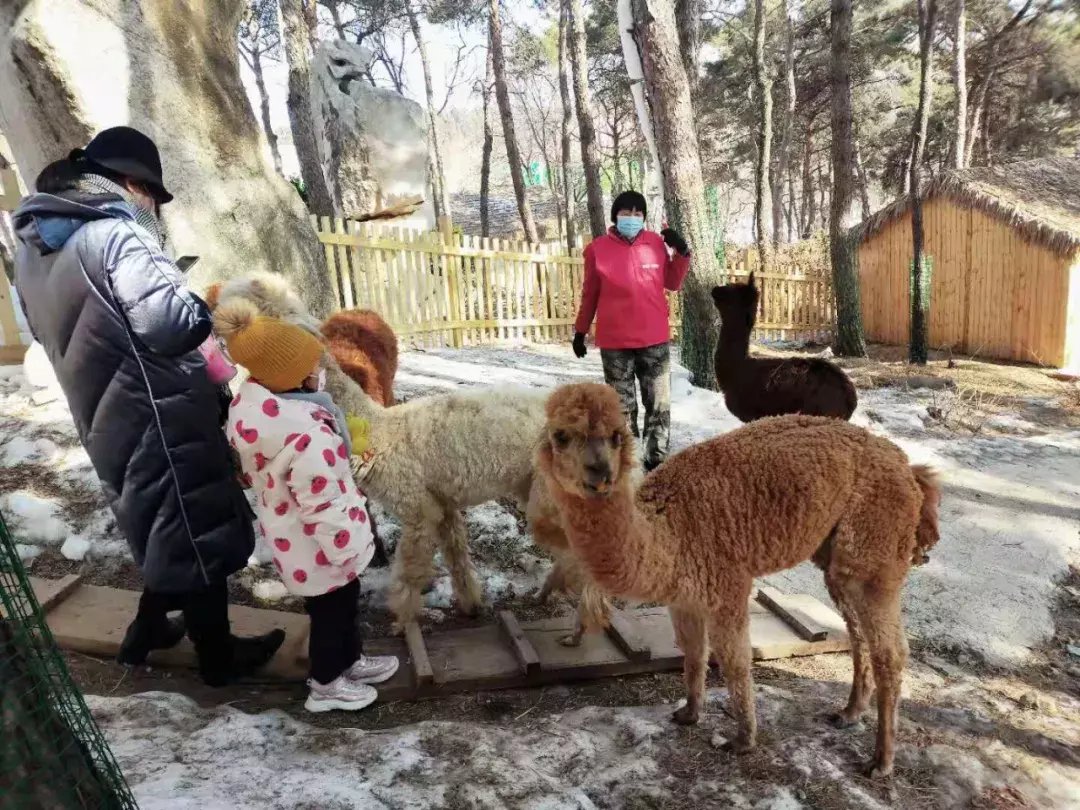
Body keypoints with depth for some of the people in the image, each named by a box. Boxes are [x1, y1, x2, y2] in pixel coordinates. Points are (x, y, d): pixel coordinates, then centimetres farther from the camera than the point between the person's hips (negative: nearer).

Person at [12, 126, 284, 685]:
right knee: (198, 540, 8)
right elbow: (171, 324, -33)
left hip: (106, 427, 9)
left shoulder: (33, 248, 8)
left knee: (164, 534, 27)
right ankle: (218, 657, 25)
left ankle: (146, 632, 43)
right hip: (161, 423, -9)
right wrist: (203, 309, -13)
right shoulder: (114, 236, -21)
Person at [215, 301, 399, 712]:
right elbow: (323, 505, -30)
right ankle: (325, 686, 40)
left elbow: (251, 472, 7)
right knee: (331, 609, 17)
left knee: (344, 599, 28)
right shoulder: (305, 436, -38)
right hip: (318, 546, -9)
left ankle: (350, 660, 50)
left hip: (289, 534, 9)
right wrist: (350, 546, -15)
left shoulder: (252, 402, -8)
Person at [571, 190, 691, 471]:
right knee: (623, 407, 6)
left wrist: (682, 253, -1)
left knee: (659, 404, 7)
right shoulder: (598, 248, -1)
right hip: (615, 343, -2)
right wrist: (580, 331, 10)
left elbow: (672, 283, 14)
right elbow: (589, 294, 7)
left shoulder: (657, 243, 3)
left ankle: (657, 459, 19)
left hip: (655, 340, 2)